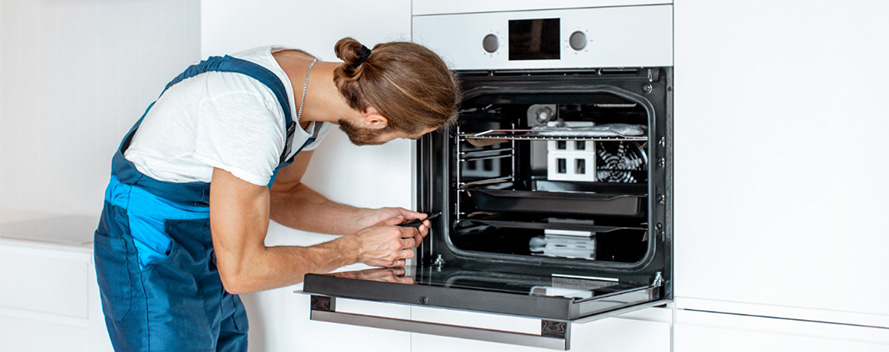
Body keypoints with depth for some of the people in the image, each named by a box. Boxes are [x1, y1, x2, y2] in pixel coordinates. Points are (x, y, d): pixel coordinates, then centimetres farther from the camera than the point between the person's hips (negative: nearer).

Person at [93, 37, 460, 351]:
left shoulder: (317, 84, -7)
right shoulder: (251, 114, -33)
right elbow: (241, 271, -28)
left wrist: (364, 221, -4)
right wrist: (355, 249, -18)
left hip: (208, 251, 8)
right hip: (152, 256, -8)